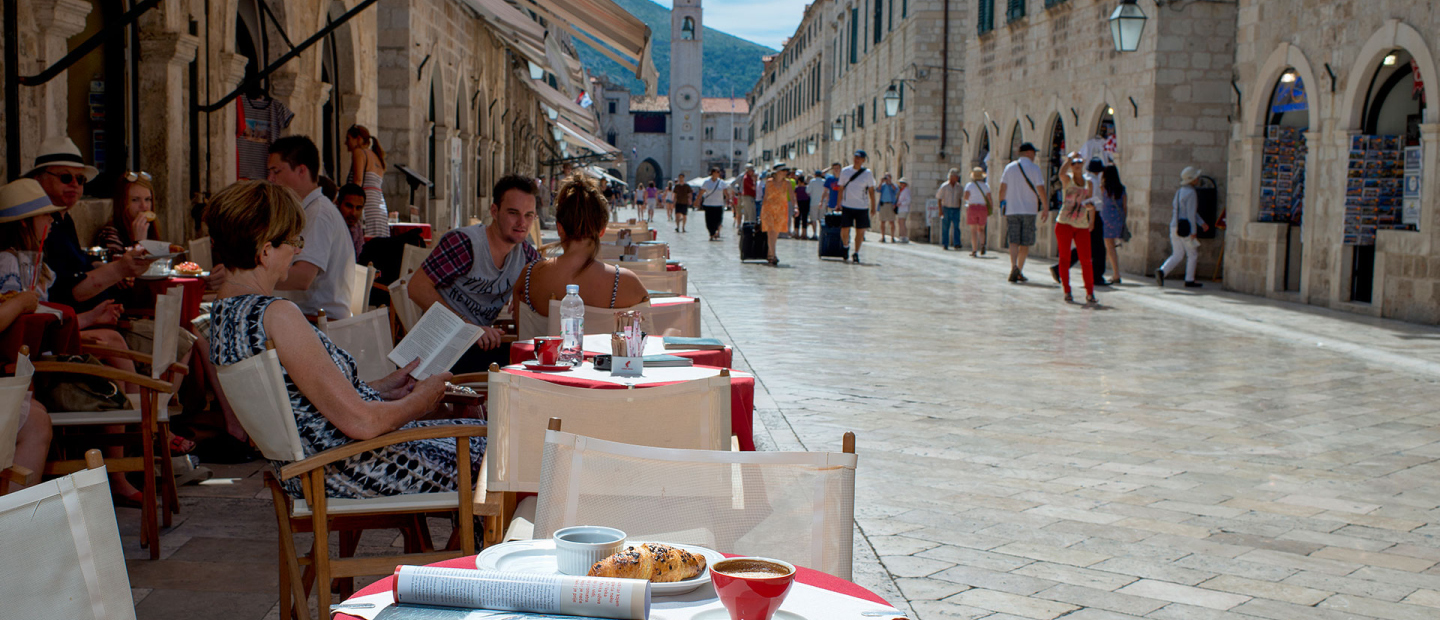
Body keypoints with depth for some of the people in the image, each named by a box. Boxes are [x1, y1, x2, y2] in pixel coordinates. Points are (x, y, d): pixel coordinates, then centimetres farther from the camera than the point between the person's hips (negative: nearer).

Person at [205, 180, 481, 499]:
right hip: (347, 472, -10)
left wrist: (381, 388, 16)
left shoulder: (222, 311, 5)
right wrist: (422, 398, -6)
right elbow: (361, 422, -25)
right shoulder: (276, 315, -25)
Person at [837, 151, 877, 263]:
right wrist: (839, 204, 6)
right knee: (844, 229, -4)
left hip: (862, 207, 0)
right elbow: (840, 188, 10)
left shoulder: (868, 173, 1)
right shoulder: (845, 171, 4)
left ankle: (856, 253, 12)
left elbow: (871, 190, 6)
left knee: (860, 231, 0)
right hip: (847, 206, 0)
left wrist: (873, 207, 3)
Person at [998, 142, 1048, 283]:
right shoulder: (1034, 168, -2)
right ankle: (1019, 272, 11)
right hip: (1029, 210, -2)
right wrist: (1045, 207, 0)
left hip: (1012, 209, 2)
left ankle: (1014, 266, -25)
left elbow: (1003, 187, 6)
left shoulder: (1009, 167, 7)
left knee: (1014, 241, -2)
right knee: (1025, 243, 8)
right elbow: (1041, 189, -6)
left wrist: (1002, 203, 17)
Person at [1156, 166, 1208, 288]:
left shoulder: (1179, 192, 16)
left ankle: (1162, 271, -11)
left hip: (1174, 227, 8)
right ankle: (1189, 281, 10)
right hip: (1185, 229, -8)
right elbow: (1190, 214, -18)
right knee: (1192, 255, 7)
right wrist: (1193, 231, -16)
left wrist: (1202, 223, 23)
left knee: (1177, 255, 10)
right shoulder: (1191, 193, -13)